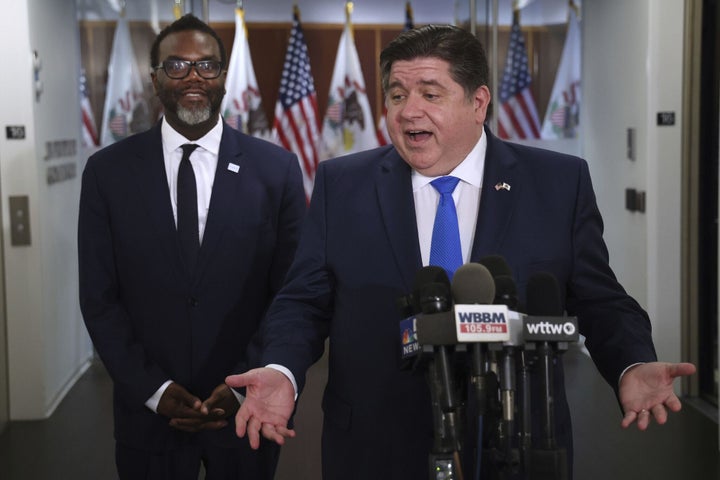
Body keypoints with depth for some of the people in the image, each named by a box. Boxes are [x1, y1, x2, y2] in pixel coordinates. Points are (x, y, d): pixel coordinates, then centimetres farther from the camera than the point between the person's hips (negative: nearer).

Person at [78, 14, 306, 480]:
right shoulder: (108, 171, -1)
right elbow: (99, 298, -1)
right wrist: (153, 389, -9)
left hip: (247, 409, 0)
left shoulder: (277, 169, -2)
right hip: (149, 414, 0)